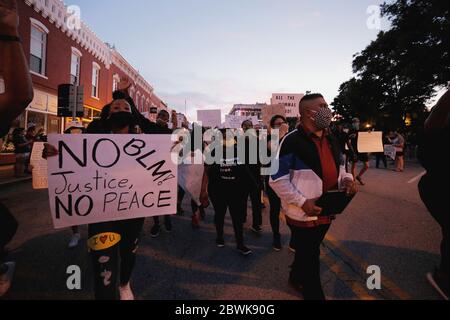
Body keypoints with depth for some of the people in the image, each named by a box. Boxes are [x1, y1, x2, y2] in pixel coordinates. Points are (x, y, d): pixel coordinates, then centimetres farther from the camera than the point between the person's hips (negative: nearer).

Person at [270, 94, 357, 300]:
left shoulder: (331, 140, 6)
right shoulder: (292, 141, -19)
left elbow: (337, 168, 18)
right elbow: (277, 179, -19)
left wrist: (346, 179, -5)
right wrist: (302, 202, -24)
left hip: (326, 211, 8)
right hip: (304, 213, -7)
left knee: (307, 251, 27)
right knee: (310, 259, 9)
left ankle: (296, 278, 52)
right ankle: (314, 294, 31)